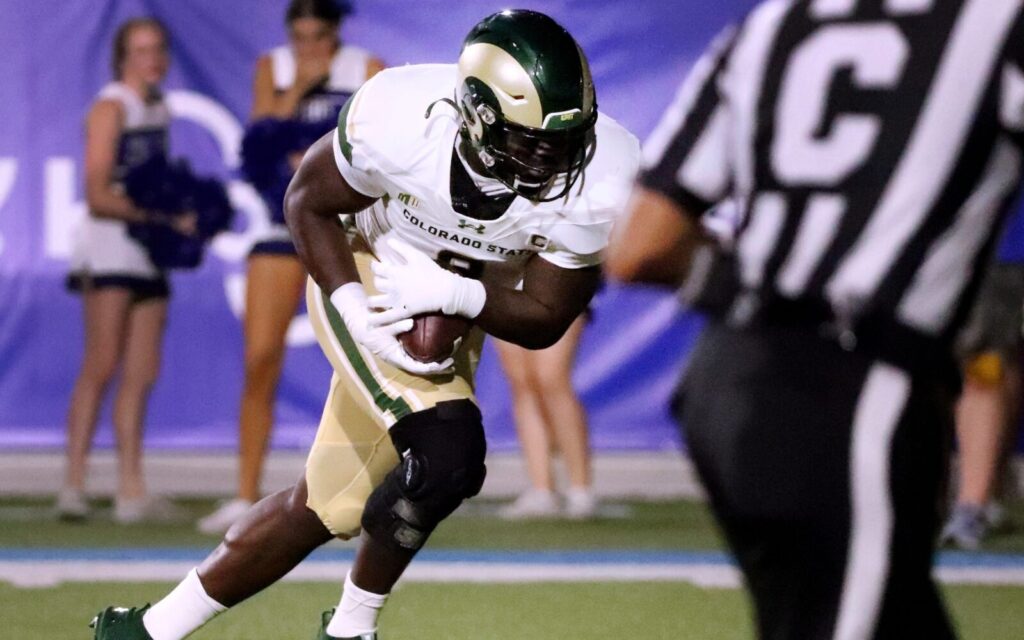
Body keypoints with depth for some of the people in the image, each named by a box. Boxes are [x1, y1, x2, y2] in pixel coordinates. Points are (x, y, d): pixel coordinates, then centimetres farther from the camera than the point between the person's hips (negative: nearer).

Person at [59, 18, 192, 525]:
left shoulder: (159, 109, 15)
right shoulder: (110, 109, -8)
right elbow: (98, 196, -14)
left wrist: (186, 214, 9)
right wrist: (162, 215, -19)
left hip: (149, 253, 7)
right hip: (109, 250, -7)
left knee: (142, 374, 4)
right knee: (102, 365, -12)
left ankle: (131, 492, 5)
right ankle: (74, 482, -12)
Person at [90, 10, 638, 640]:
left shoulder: (597, 180, -27)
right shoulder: (400, 121, -32)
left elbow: (546, 320, -15)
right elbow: (308, 203, -12)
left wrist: (456, 293, -32)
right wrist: (354, 310, -25)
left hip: (464, 315, 4)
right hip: (365, 276, -4)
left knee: (326, 507, 6)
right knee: (447, 453, -27)